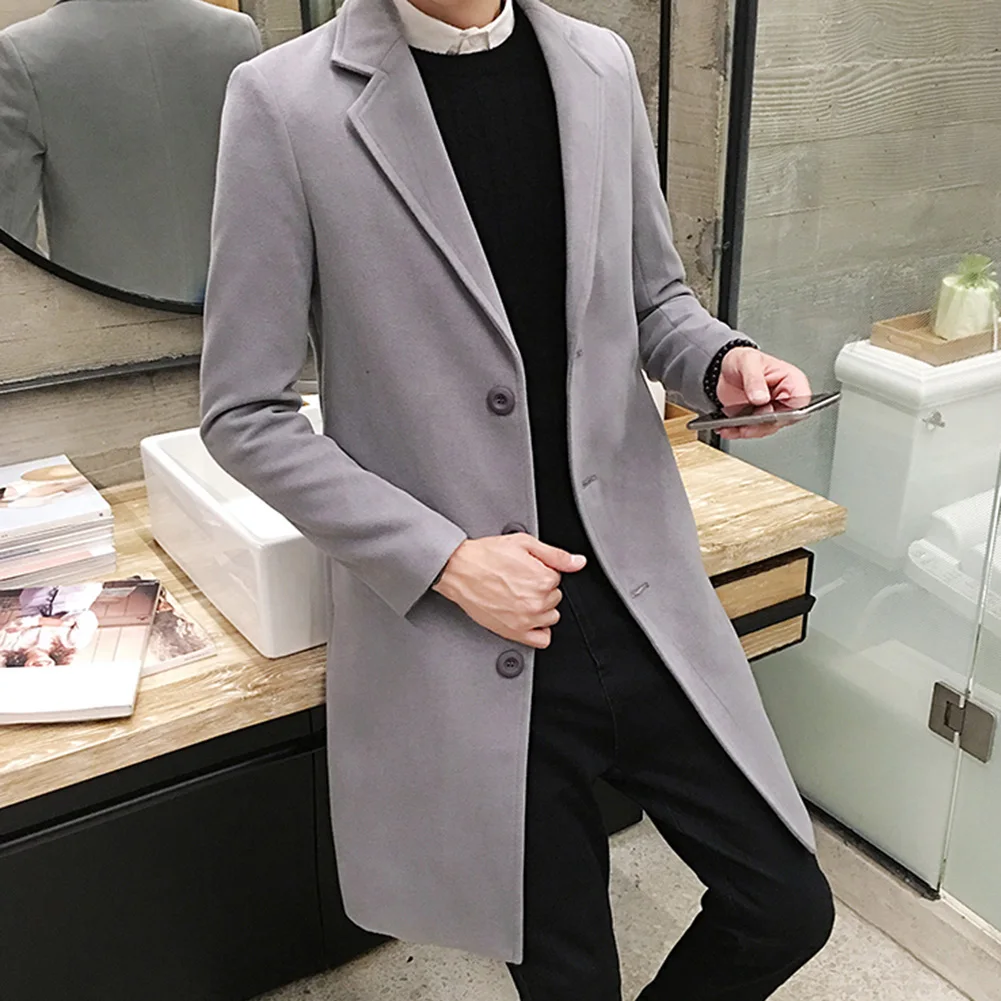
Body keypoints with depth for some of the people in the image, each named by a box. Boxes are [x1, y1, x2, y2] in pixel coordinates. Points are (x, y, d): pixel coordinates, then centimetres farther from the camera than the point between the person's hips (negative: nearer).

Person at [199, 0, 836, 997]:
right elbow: (244, 414, -8)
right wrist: (445, 560, -15)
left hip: (641, 590, 4)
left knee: (788, 908, 9)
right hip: (461, 640, -3)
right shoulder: (287, 99, -10)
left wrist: (721, 360, -8)